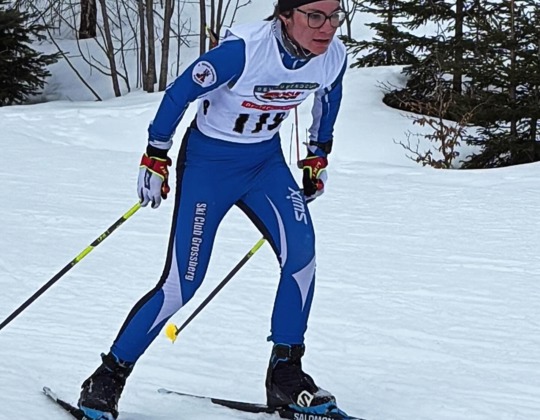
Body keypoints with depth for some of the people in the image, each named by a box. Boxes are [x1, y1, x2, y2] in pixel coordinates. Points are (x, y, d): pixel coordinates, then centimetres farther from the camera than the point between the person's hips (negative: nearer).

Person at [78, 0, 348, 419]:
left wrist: (318, 156, 17)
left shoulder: (334, 57, -13)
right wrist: (156, 157, -12)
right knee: (182, 283, -8)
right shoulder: (243, 49, -30)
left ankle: (286, 374, -5)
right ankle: (108, 377, 7)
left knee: (301, 252, -19)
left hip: (266, 161, 5)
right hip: (209, 162, -5)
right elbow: (179, 93, -18)